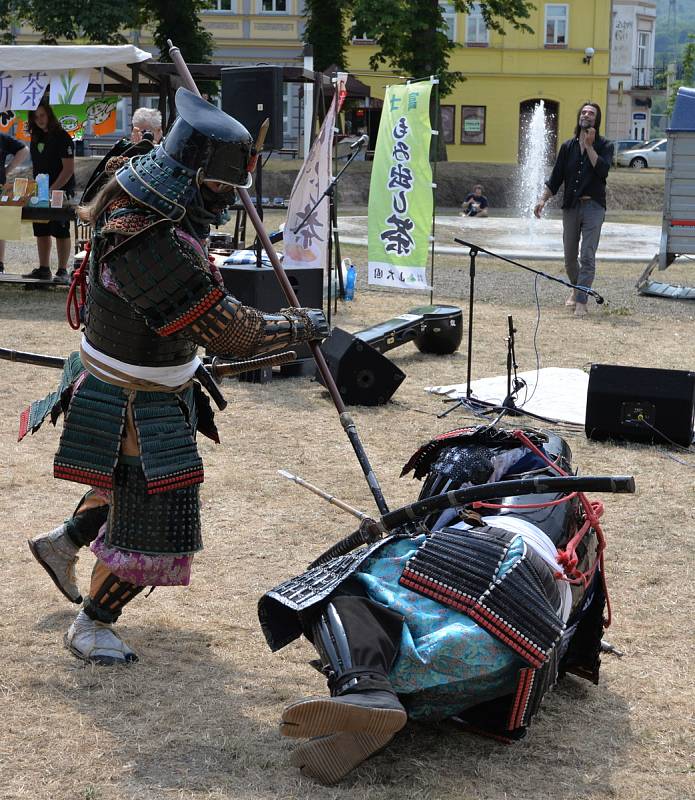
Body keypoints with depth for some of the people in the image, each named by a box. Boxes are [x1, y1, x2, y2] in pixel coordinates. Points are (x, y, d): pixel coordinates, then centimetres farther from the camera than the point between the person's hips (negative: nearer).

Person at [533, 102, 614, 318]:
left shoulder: (604, 146, 1)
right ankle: (576, 288, 36)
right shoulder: (568, 146, 11)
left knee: (587, 256, -10)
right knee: (569, 257, 10)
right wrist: (543, 199, 2)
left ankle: (581, 302, -10)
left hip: (593, 206, -4)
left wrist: (589, 146, -13)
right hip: (571, 205, 4)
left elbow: (603, 170, -17)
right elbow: (556, 177, 12)